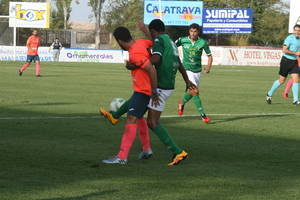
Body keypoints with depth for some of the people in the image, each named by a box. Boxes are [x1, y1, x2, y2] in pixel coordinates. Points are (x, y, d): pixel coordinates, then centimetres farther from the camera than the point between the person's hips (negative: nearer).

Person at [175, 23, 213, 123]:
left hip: (197, 70, 3)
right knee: (195, 92, -15)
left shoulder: (203, 42, -7)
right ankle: (202, 115, -12)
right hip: (187, 69, -3)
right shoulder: (183, 40, -8)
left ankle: (182, 103, 46)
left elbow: (209, 55, 0)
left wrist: (208, 66, -14)